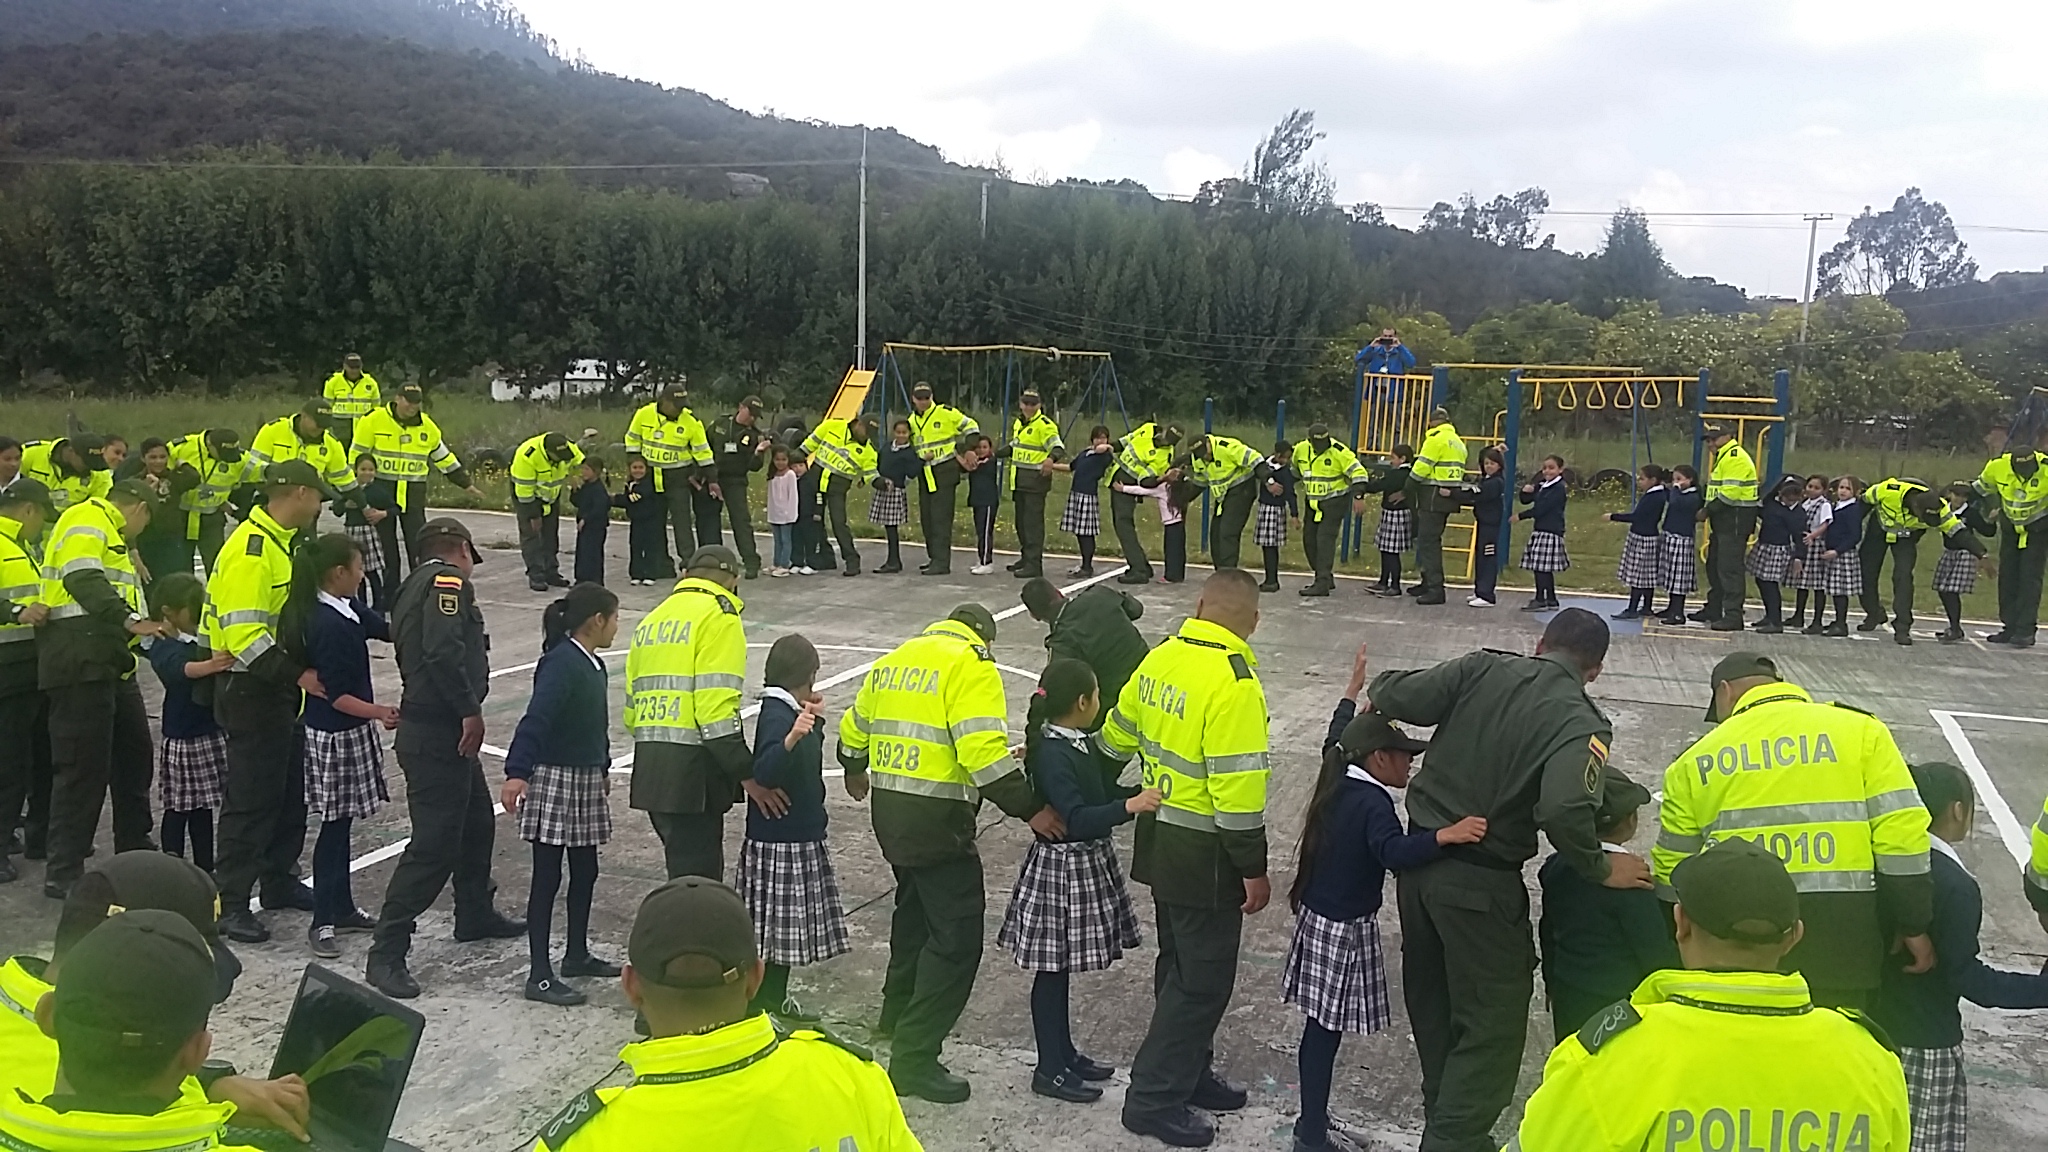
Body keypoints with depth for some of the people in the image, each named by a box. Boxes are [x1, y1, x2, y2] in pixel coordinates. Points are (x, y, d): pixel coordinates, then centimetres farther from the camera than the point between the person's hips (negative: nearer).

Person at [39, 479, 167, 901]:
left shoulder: (111, 535, 27)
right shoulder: (86, 522, -6)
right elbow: (83, 581, -23)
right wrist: (130, 620, -34)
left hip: (108, 663, 11)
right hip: (80, 664, -11)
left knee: (133, 753, 17)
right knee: (82, 766, -8)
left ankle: (135, 849, 31)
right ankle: (62, 873, -1)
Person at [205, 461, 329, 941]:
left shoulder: (281, 542, 11)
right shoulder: (251, 551, -21)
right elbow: (244, 637, -28)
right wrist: (298, 675, -30)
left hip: (279, 689, 10)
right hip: (251, 692, -10)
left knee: (291, 789, 17)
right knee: (252, 798, -4)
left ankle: (280, 880, 31)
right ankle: (230, 904, 5)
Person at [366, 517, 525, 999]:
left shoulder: (414, 586, 18)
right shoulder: (449, 579, -12)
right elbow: (443, 651, -26)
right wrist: (471, 710, -21)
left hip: (442, 730, 11)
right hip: (439, 736, -11)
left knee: (477, 822, 25)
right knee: (434, 844, -8)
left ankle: (476, 915, 42)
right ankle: (385, 954, -4)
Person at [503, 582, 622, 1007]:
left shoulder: (593, 665, 11)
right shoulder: (560, 663, -18)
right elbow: (535, 720, -28)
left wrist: (603, 769, 30)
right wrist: (517, 772, -37)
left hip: (587, 780, 9)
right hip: (555, 779, -9)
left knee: (585, 870, 16)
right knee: (548, 876, -3)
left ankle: (577, 954, 31)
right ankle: (539, 975, 2)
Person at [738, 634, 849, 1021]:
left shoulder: (791, 712, 10)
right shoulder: (777, 715, -18)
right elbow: (764, 773, -32)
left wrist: (815, 722, 22)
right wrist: (791, 737, -46)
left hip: (799, 837, 10)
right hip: (777, 842, -10)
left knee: (788, 925, 16)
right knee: (772, 925, -4)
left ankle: (775, 999, 26)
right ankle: (759, 1003, 4)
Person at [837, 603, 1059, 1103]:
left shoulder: (894, 660, 15)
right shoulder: (971, 666, -10)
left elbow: (854, 728, 26)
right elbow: (983, 753, -22)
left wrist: (855, 771, 45)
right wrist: (1031, 809, -18)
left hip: (888, 807, 9)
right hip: (936, 816, -9)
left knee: (916, 905, 29)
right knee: (956, 934, -5)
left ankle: (899, 1013, 44)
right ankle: (914, 1058, -7)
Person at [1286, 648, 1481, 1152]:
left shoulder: (1338, 782, 7)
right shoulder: (1374, 802, -18)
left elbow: (1336, 737, 27)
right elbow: (1395, 852, -37)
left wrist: (1354, 688, 40)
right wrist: (1445, 835, -51)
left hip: (1318, 915, 9)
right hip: (1345, 926, -9)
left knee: (1320, 1025, 13)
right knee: (1326, 1029, -3)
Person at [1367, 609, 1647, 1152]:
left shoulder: (1482, 668, -3)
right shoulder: (1582, 723, -14)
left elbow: (1398, 698, -9)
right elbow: (1563, 811, -30)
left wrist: (1381, 688, 14)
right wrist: (1601, 868, -14)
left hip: (1420, 857, 6)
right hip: (1481, 882, -6)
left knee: (1433, 1004, 24)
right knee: (1492, 1024, 8)